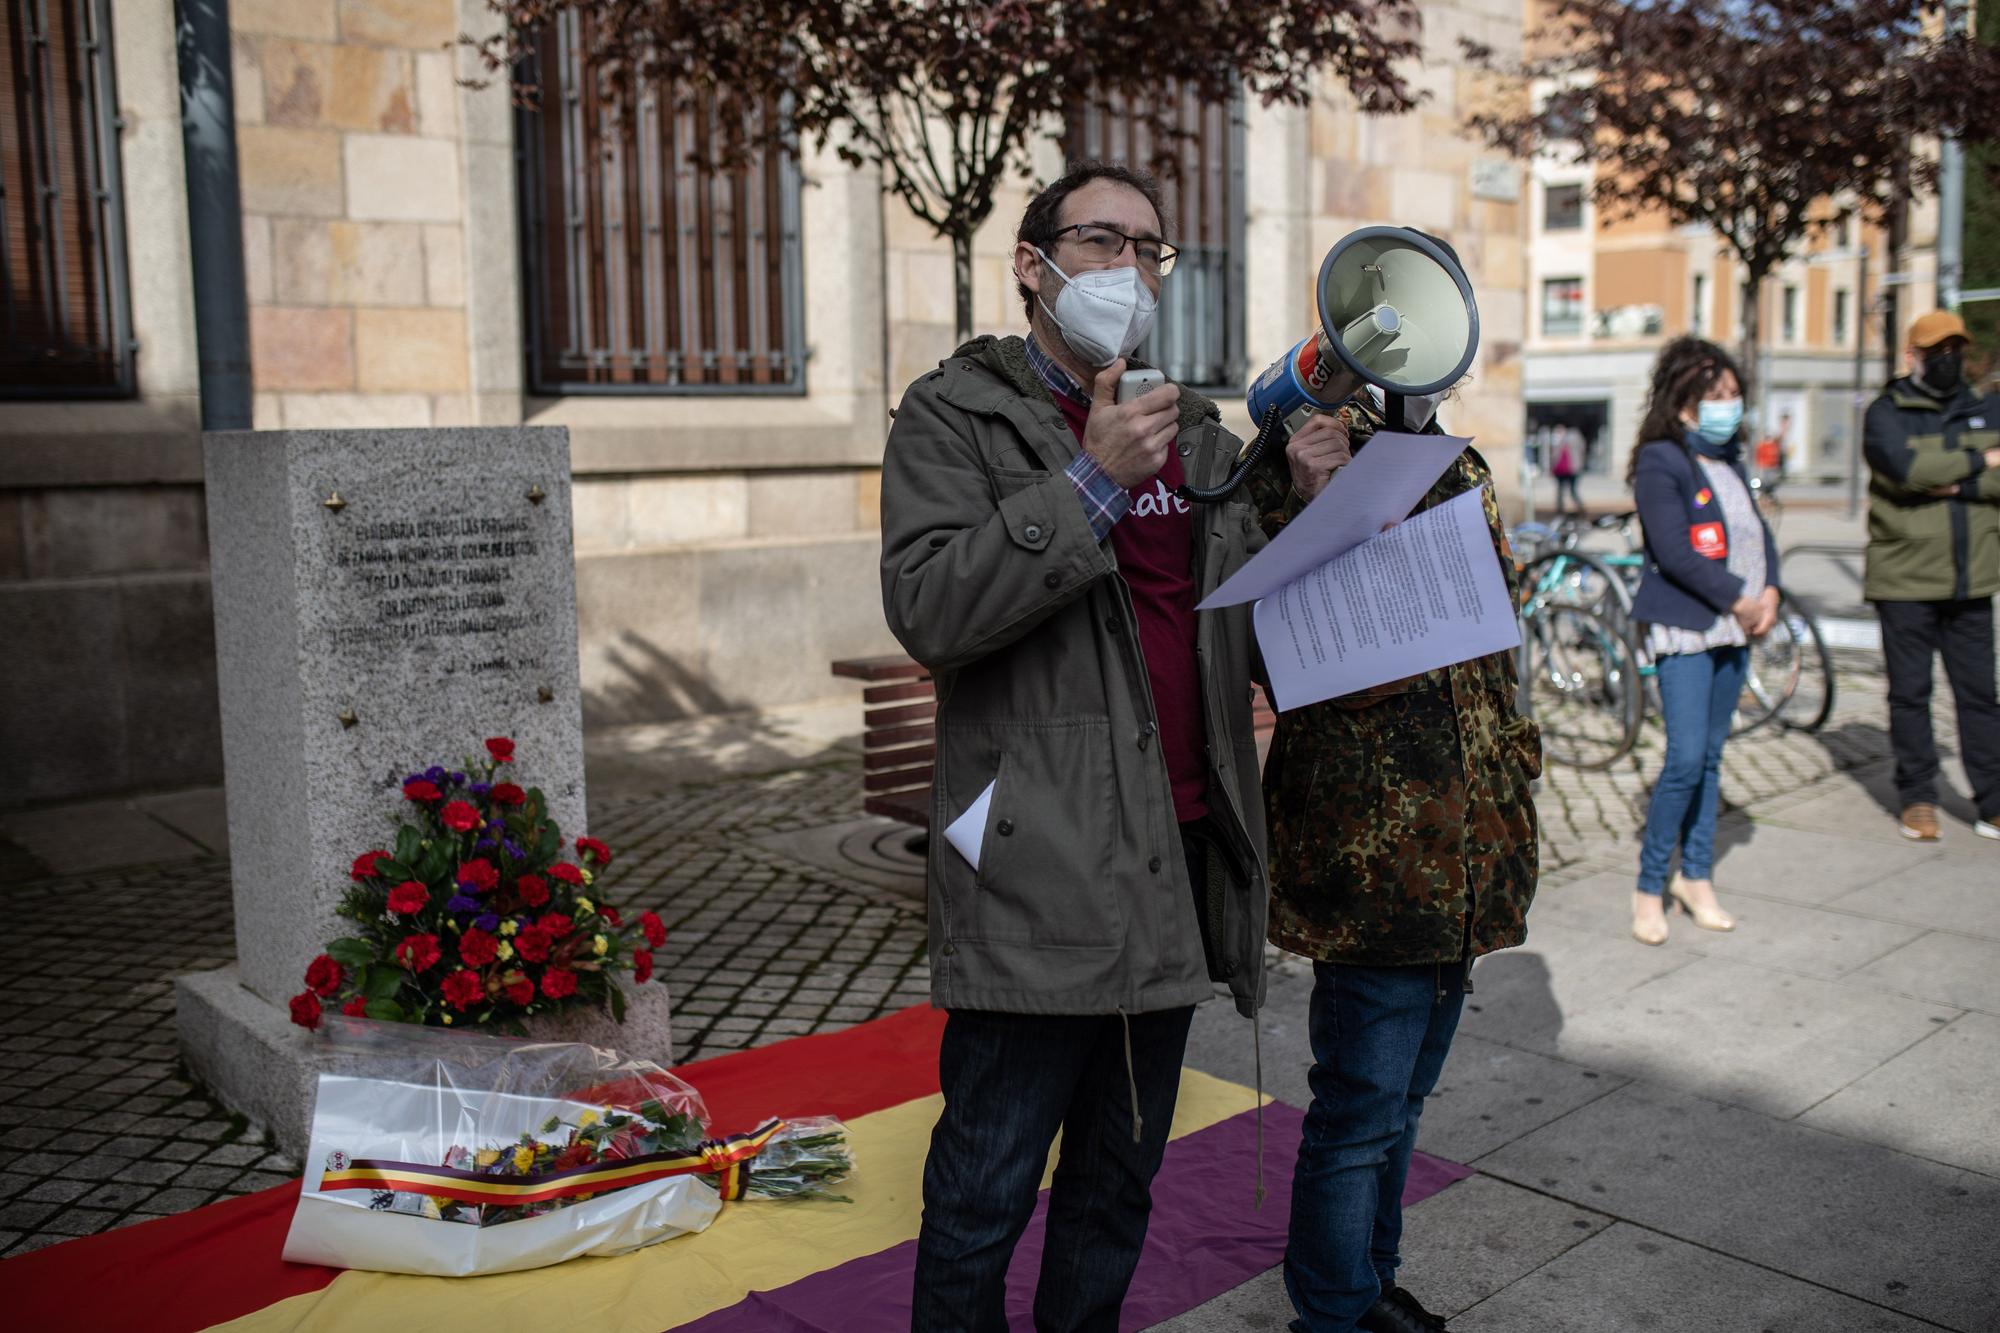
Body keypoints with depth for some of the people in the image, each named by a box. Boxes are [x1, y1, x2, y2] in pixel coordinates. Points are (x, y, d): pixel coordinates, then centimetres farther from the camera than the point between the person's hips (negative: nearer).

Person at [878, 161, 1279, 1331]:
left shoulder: (1197, 433, 17)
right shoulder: (956, 416, -1)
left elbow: (1260, 633, 19)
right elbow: (930, 609, -16)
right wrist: (1091, 481, -19)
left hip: (1180, 856, 6)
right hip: (1040, 871, -6)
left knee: (1120, 1179, 18)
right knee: (985, 1191, 4)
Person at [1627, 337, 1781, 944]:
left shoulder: (1730, 459, 13)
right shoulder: (1660, 463, -10)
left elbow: (1758, 529, 14)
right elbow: (1673, 552, -18)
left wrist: (1769, 593, -3)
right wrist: (1739, 599, -15)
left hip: (1736, 628, 7)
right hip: (1684, 628, -7)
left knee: (1710, 757, 11)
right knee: (1686, 759, -10)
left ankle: (1696, 875, 21)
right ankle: (1650, 888, 1)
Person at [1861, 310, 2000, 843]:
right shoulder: (1887, 413, 0)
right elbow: (1906, 466, -20)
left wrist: (1951, 481, -15)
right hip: (1904, 582, -3)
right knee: (1910, 693, 4)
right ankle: (1918, 799, 16)